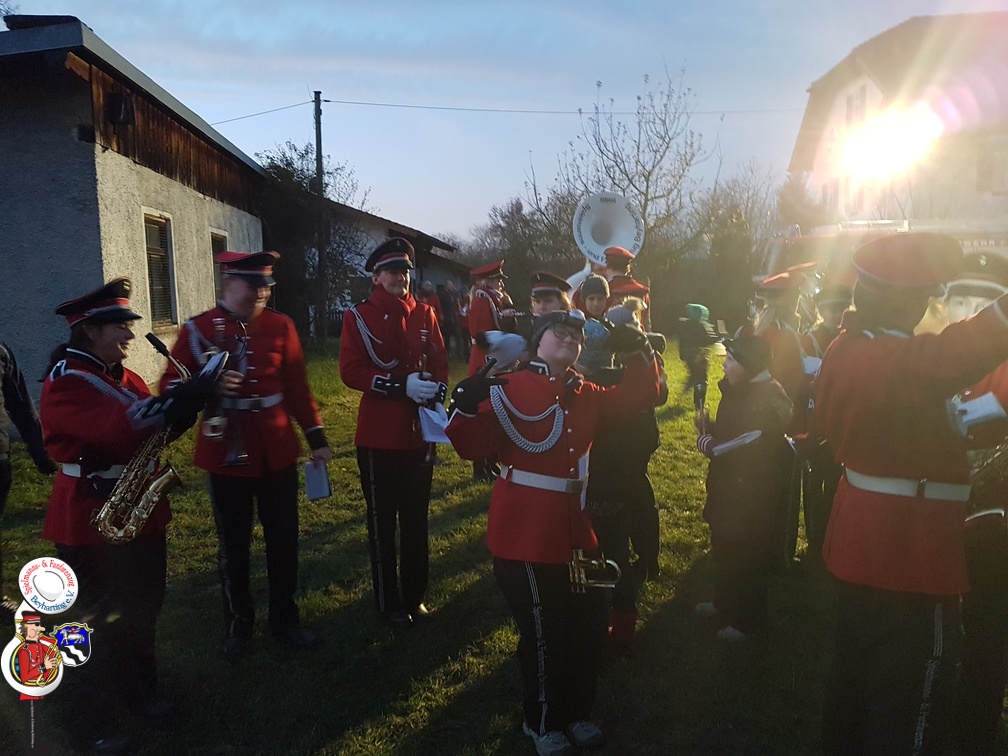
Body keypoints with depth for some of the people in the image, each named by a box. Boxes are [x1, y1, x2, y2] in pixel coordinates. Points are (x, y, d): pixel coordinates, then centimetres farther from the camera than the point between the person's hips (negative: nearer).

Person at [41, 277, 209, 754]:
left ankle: (140, 687, 40)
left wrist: (185, 402, -10)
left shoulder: (121, 376, 10)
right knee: (98, 622, 4)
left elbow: (154, 424, 9)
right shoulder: (65, 382, -18)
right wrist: (186, 396, -33)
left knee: (142, 610, 19)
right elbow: (123, 426, -34)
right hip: (90, 520, -8)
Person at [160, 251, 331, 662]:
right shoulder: (197, 330, -4)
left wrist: (316, 436, 3)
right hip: (226, 455, -2)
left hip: (277, 453, 2)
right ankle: (238, 624, 30)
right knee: (233, 545, 11)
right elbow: (170, 385, -4)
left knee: (283, 540, 10)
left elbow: (297, 386, 5)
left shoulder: (281, 326, 1)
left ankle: (285, 620, 28)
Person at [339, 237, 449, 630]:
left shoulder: (424, 314, 6)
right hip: (378, 436, -3)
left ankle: (415, 596, 30)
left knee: (416, 519, 14)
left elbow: (440, 362, 7)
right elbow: (350, 371, -13)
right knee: (383, 522, 8)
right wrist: (402, 386, -23)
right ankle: (389, 604, 23)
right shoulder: (358, 317, -5)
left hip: (418, 432, 4)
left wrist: (436, 391, -13)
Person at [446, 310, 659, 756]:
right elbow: (473, 446, -16)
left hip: (574, 527, 7)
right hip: (525, 532, -6)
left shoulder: (586, 395, 10)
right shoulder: (510, 389, -8)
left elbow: (639, 397, 13)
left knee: (590, 622, 13)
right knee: (543, 631, 4)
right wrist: (467, 405, -34)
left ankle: (577, 712, 37)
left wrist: (637, 351, 0)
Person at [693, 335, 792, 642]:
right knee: (724, 547, 21)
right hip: (729, 487, 9)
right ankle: (725, 603, 41)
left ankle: (747, 620, 23)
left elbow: (751, 449, -28)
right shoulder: (739, 390, 7)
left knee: (748, 555, 6)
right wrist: (709, 427, -5)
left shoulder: (769, 399, -24)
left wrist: (709, 445, -18)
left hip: (752, 493, -9)